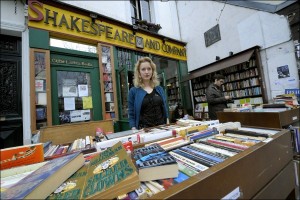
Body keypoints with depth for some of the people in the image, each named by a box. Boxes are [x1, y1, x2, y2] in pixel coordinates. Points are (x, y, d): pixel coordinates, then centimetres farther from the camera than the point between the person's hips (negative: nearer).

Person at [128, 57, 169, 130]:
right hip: (143, 129, -2)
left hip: (162, 127, 3)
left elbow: (165, 110, 10)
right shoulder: (133, 91, -3)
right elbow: (131, 115, -3)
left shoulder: (160, 89, 6)